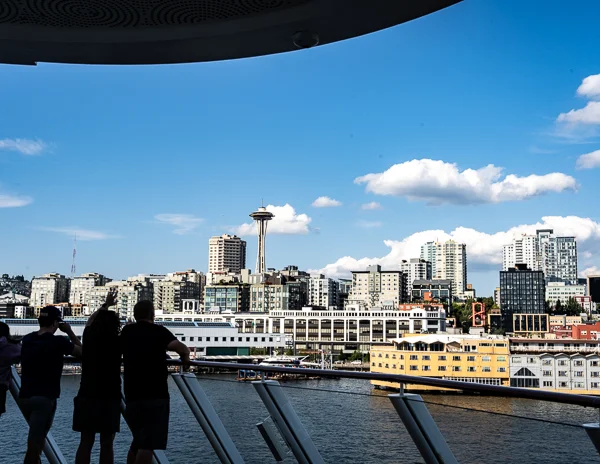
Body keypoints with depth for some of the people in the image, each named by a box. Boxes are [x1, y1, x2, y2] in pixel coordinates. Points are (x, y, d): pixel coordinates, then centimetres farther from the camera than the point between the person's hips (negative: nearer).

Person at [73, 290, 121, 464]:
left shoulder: (89, 336, 4)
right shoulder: (117, 342, -7)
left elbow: (90, 322, 25)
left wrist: (105, 305, 36)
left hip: (86, 397, 3)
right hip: (109, 399, -3)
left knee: (85, 442, 7)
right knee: (106, 444, 3)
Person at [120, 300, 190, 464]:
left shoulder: (126, 331, 11)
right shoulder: (158, 331, -3)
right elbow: (180, 347, -18)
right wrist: (185, 356, 2)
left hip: (132, 394, 6)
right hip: (155, 395, -6)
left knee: (138, 441, 20)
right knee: (148, 444, -8)